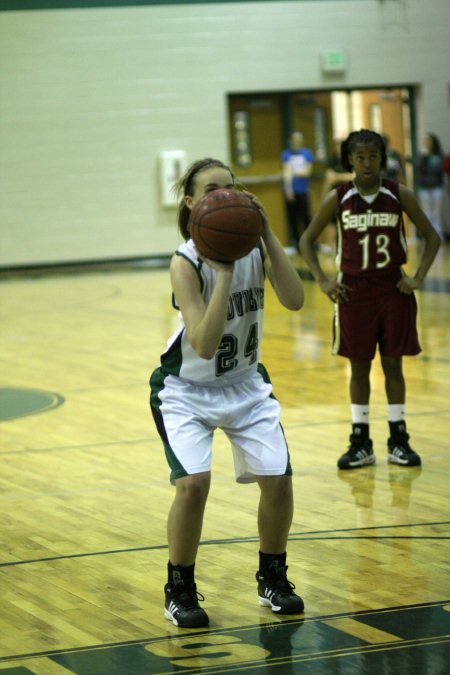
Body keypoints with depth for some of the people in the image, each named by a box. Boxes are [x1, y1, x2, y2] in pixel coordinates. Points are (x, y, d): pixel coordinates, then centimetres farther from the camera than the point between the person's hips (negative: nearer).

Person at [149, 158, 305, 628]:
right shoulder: (186, 263, -24)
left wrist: (267, 235, -29)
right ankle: (180, 590, 0)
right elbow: (204, 345, -34)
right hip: (186, 389, -4)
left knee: (278, 478, -8)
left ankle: (272, 579, 18)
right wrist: (224, 271, -38)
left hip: (245, 383, 4)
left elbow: (294, 300, -25)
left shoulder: (254, 244, -10)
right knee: (193, 483, -22)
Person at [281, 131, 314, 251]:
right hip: (291, 191, 0)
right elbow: (286, 171, -8)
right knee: (292, 218, 2)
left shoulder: (307, 153, 6)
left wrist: (294, 172, -14)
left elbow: (307, 171, -2)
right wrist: (288, 188, -20)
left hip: (303, 191, 0)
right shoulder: (286, 154, 3)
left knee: (306, 218, 0)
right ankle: (293, 244, 7)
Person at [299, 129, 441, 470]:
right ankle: (361, 443, 14)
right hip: (354, 291, 0)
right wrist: (323, 281, -4)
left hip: (393, 288, 0)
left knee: (393, 364, 5)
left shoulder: (400, 195, -6)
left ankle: (399, 440, 14)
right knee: (359, 365, 6)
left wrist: (418, 277, -8)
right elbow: (307, 240, 4)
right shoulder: (338, 198, -5)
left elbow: (432, 236, 1)